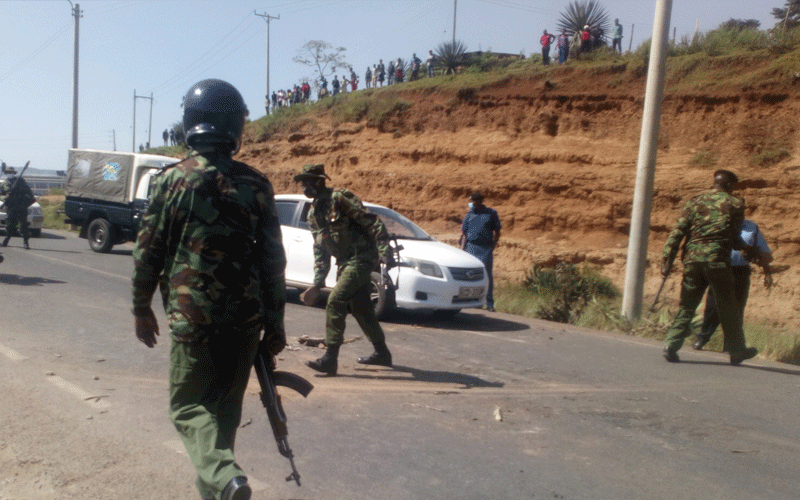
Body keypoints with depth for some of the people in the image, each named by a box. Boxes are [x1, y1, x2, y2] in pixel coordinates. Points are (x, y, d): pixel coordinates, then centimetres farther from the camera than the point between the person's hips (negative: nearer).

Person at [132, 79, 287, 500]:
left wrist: (142, 308, 12)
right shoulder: (256, 185, 0)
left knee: (189, 406, 10)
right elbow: (273, 260, 0)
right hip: (247, 319, 3)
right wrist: (275, 324, 7)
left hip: (193, 318, -3)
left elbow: (148, 251, -2)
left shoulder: (172, 180, -5)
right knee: (226, 406, 19)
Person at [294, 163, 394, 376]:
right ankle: (382, 353, 31)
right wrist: (318, 281, 11)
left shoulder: (340, 198, -13)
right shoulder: (313, 213, 13)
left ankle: (330, 358, -13)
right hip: (345, 263, 9)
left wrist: (385, 251, -24)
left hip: (361, 259, -9)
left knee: (335, 302, -17)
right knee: (361, 309, 16)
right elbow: (320, 249, 17)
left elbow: (372, 223, -17)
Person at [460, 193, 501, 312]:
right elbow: (464, 233, 13)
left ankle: (489, 304, 7)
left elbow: (497, 232, 9)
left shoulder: (491, 213, 6)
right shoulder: (469, 215, 11)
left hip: (486, 248, -2)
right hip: (471, 247, 2)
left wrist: (493, 247, 0)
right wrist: (462, 248, 3)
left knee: (487, 275, -1)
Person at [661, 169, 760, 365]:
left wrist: (667, 258, -2)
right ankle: (737, 350, 23)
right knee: (728, 308, 11)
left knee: (687, 306, 10)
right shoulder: (736, 204, 6)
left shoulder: (695, 202, 10)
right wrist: (747, 248, 32)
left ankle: (671, 344, -3)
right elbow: (734, 238, 12)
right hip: (717, 260, -2)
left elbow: (677, 232, 1)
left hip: (692, 260, 3)